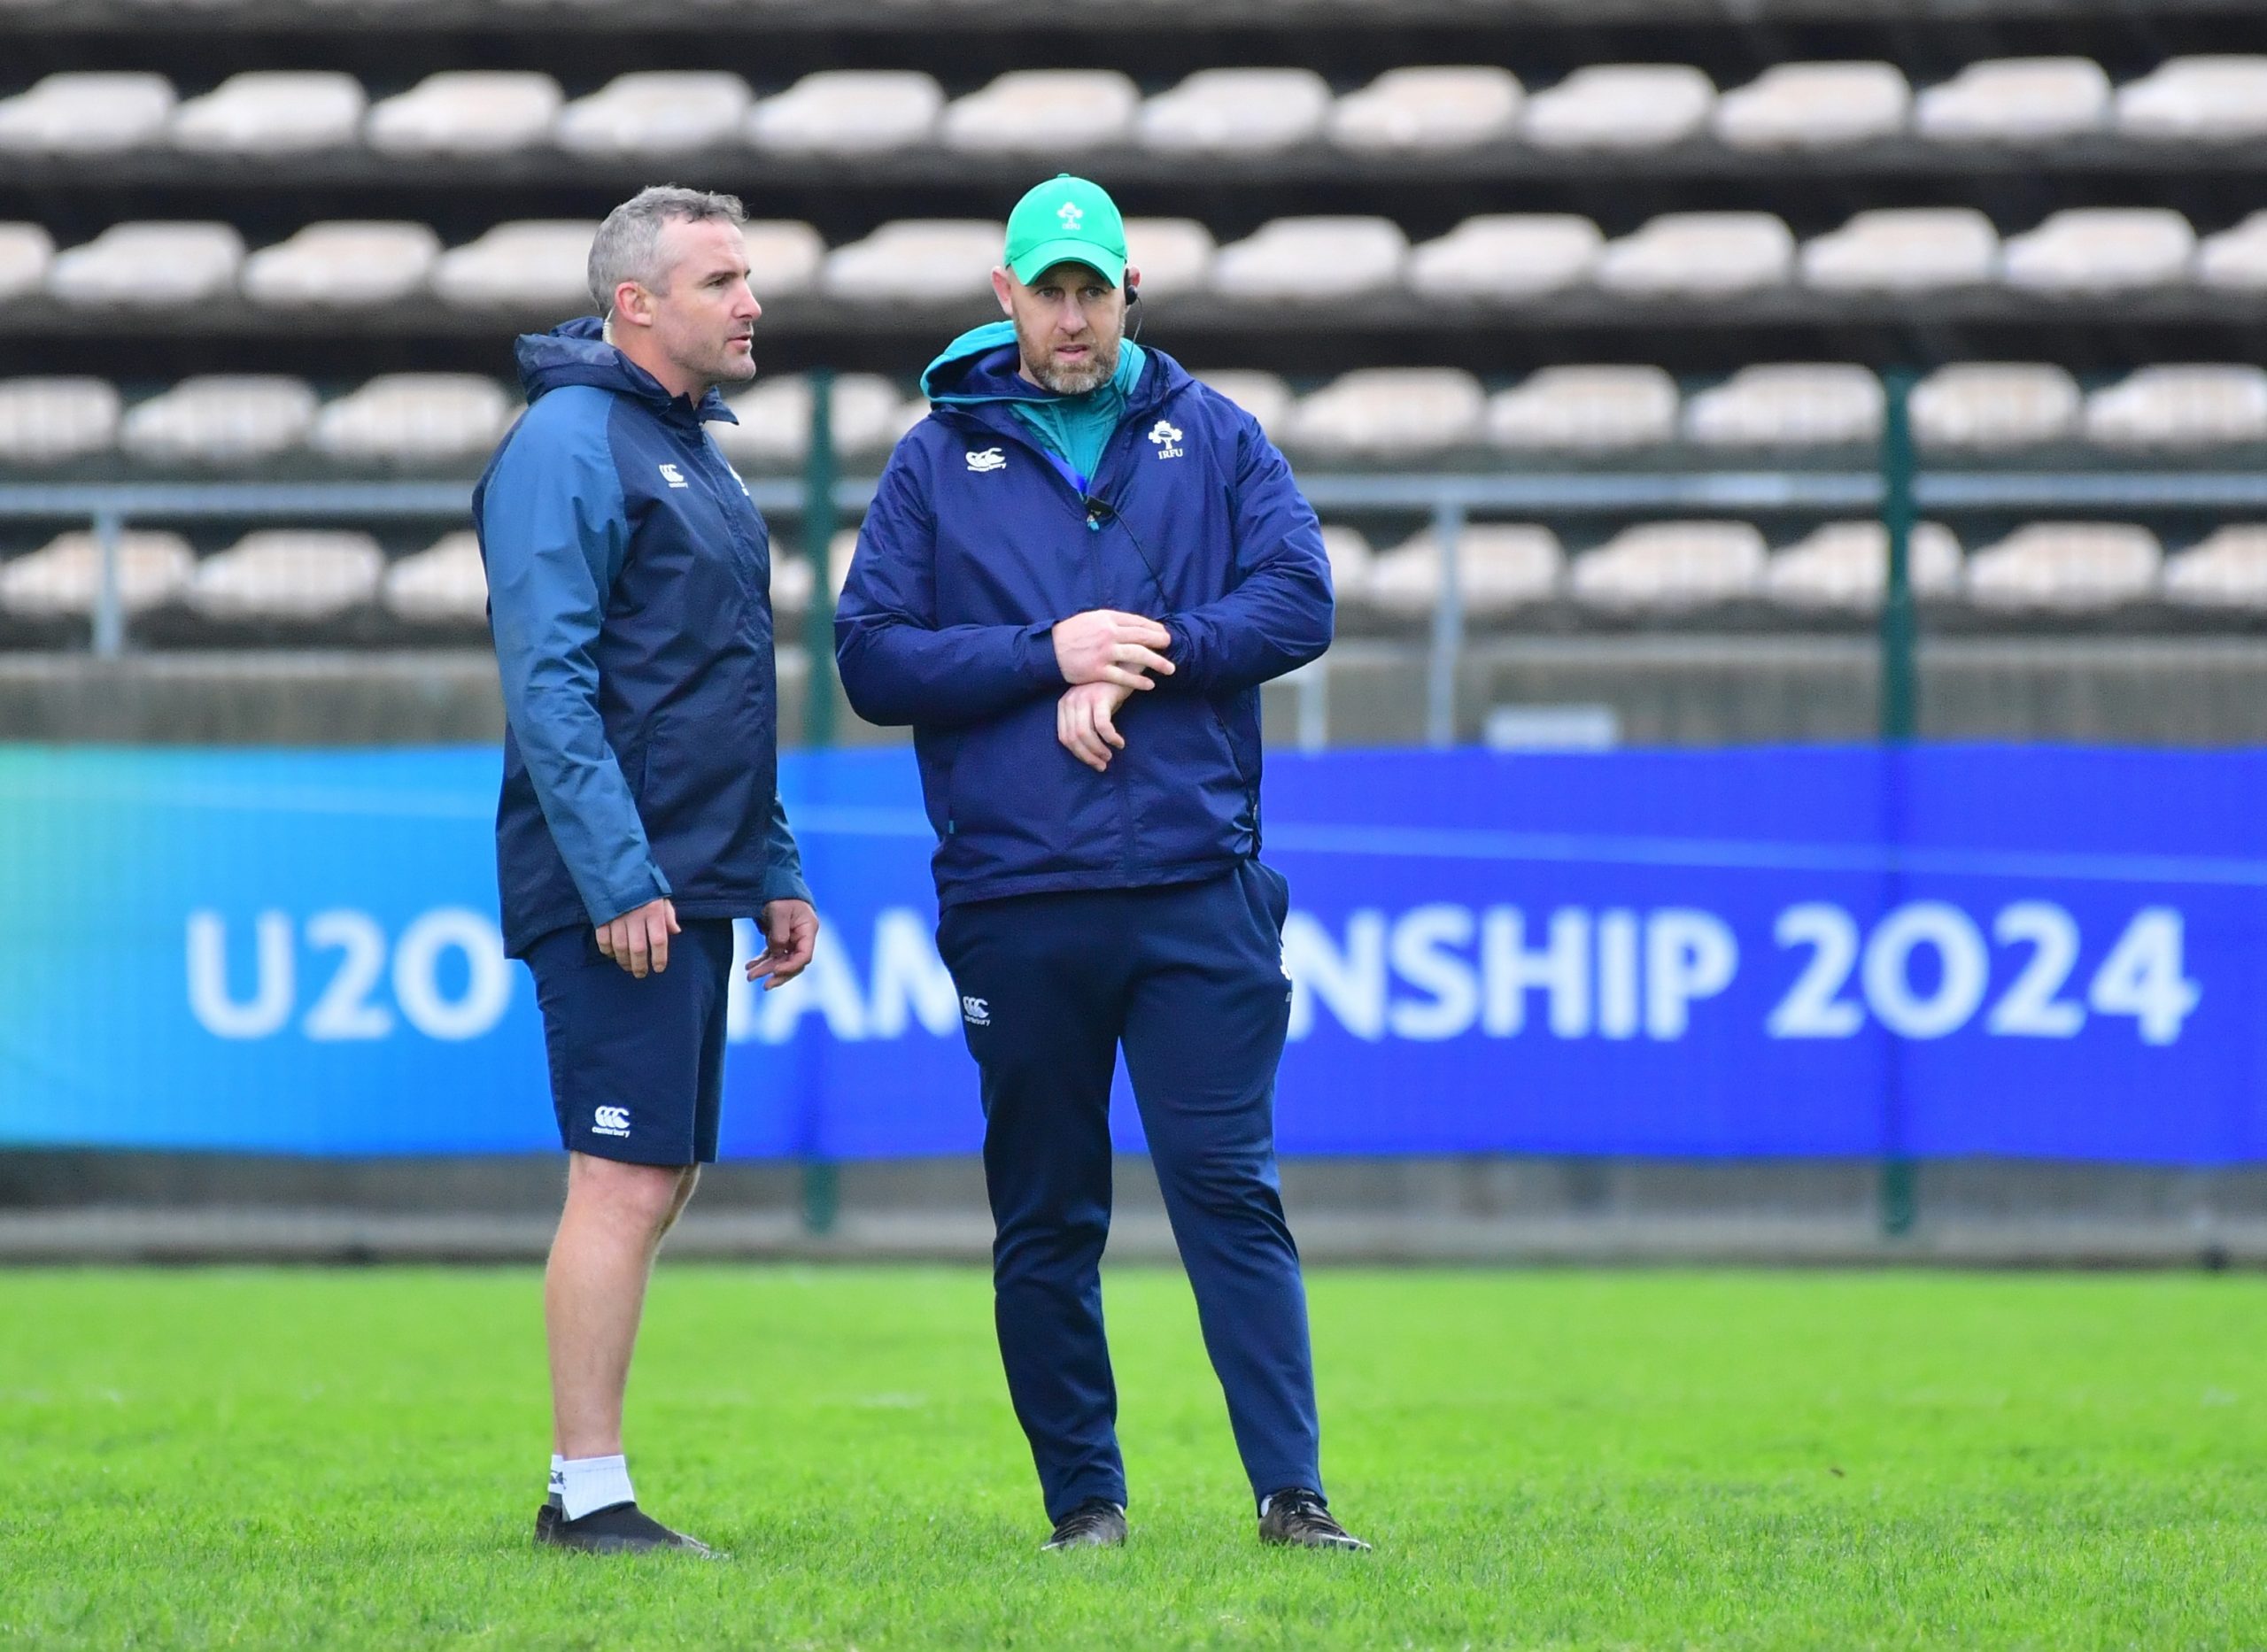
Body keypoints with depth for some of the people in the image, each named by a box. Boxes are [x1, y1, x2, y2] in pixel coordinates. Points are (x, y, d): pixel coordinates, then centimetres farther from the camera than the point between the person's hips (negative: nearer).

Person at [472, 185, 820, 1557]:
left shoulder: (699, 454, 19)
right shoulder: (571, 445, -11)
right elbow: (547, 681, -18)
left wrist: (774, 870, 18)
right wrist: (617, 876, -22)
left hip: (693, 890, 9)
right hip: (618, 891, -9)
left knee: (662, 1177, 10)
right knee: (626, 1179, -10)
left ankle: (588, 1486, 15)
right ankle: (590, 1493, -7)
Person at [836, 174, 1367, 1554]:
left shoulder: (1214, 438, 11)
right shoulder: (940, 460, 9)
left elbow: (1299, 602, 0)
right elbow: (874, 660, 0)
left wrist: (1147, 654, -12)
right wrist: (1052, 653, -11)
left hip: (1196, 889, -1)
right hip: (1015, 897, 1)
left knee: (1228, 1185, -7)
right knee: (1045, 1220, 5)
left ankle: (1293, 1491, -8)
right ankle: (1085, 1499, 12)